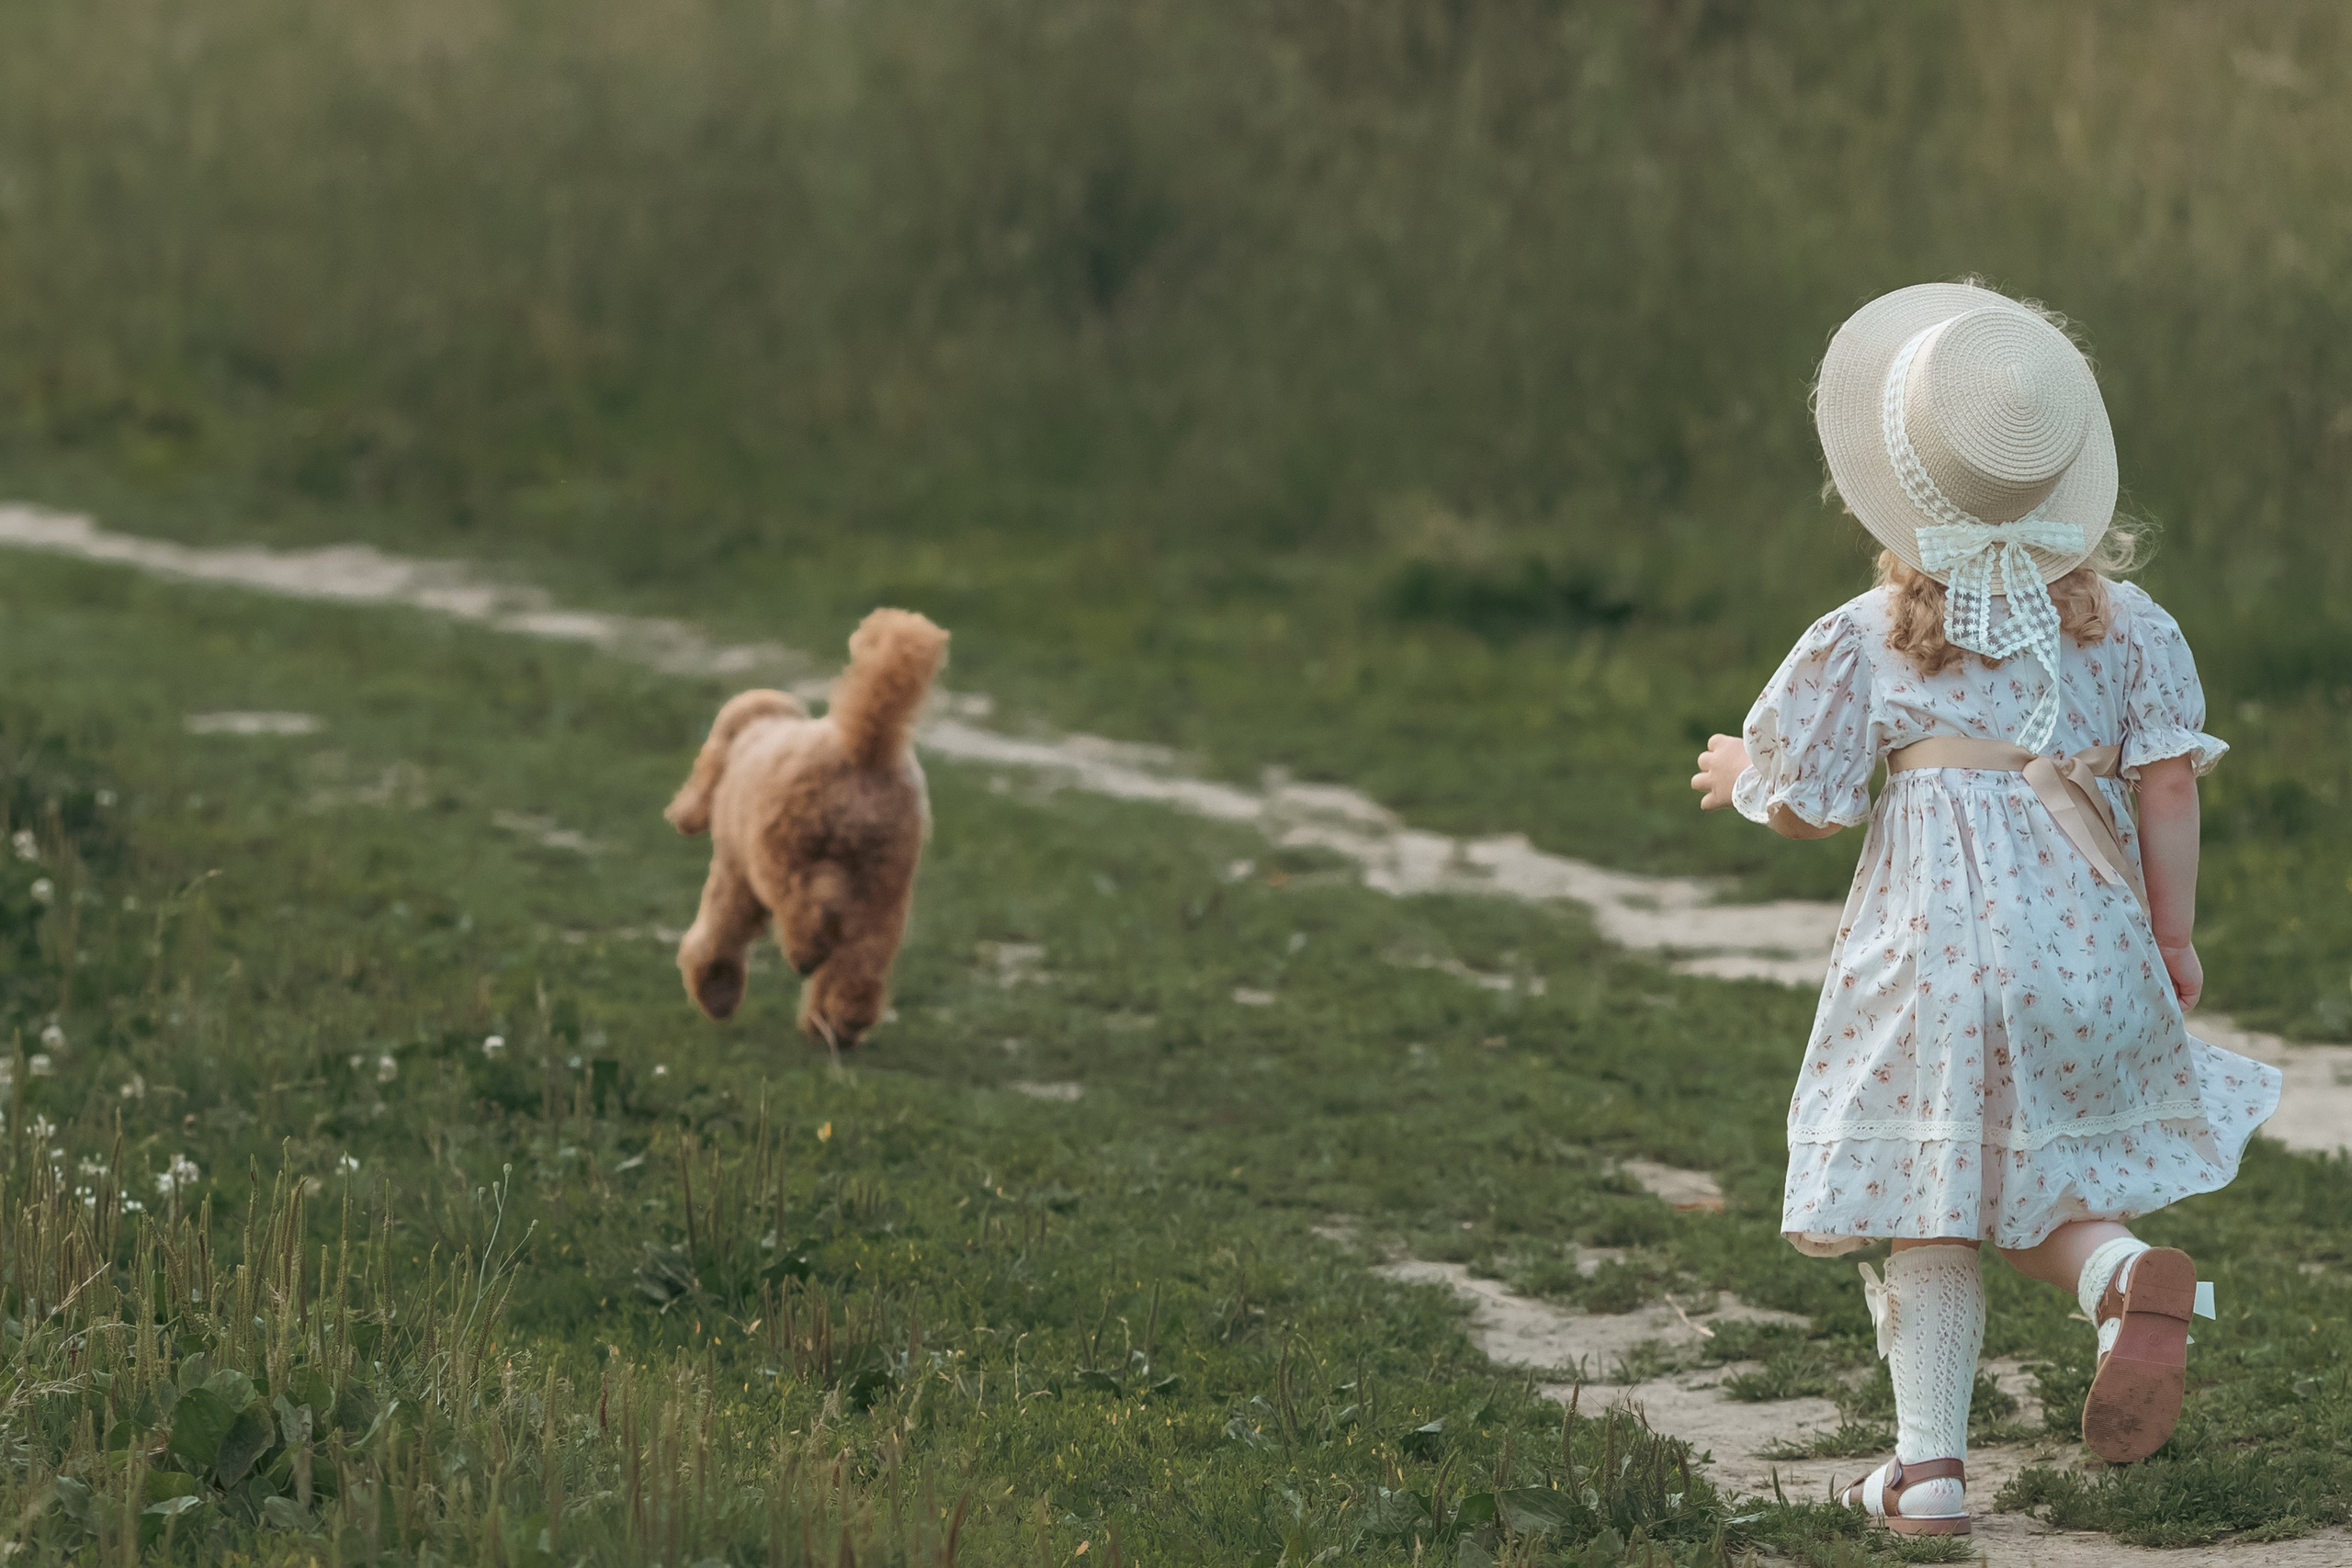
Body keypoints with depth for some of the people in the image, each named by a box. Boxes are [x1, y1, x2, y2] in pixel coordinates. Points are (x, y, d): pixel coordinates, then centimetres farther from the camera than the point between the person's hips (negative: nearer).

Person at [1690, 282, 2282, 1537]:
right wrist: (2174, 936, 5)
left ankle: (1929, 1461, 5)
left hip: (1933, 944, -3)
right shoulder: (2120, 621, 3)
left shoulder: (1867, 637, -4)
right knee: (2032, 1189, 15)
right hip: (2090, 939, 3)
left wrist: (1740, 777, 21)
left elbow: (1806, 809, 0)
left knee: (1927, 1202, 8)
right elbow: (2169, 780, -2)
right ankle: (2125, 1271, -19)